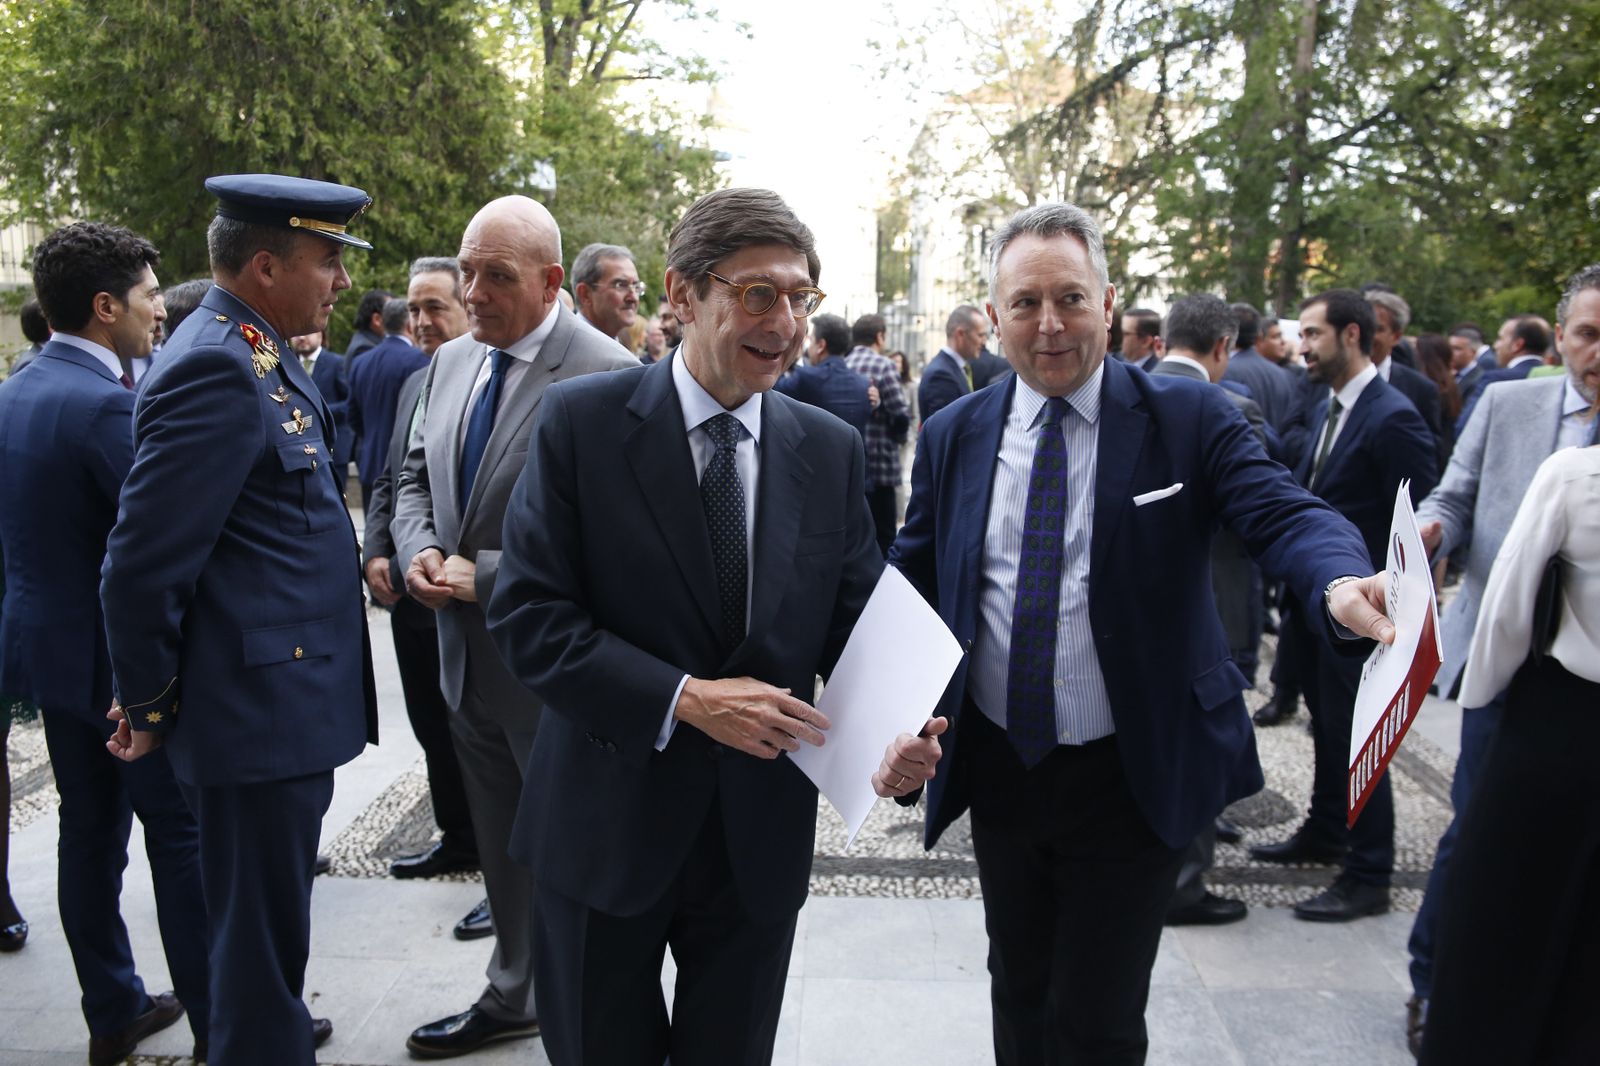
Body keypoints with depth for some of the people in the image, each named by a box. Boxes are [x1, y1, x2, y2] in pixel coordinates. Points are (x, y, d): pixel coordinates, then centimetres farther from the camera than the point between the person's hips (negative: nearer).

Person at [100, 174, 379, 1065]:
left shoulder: (261, 358, 10)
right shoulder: (217, 370, -21)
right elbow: (143, 563, -21)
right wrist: (151, 707, -11)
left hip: (282, 698, 10)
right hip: (260, 708, -10)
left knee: (266, 917, 27)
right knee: (262, 929, 5)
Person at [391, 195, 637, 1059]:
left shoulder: (605, 373, -19)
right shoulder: (451, 361, 6)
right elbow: (416, 475, 17)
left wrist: (486, 576, -21)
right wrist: (419, 549, -4)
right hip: (468, 655, 7)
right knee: (502, 847, 23)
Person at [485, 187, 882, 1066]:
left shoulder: (831, 449, 0)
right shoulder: (582, 421, -10)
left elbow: (856, 621, 2)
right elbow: (526, 614, -14)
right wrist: (682, 700, -23)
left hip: (761, 833, 3)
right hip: (606, 827, -2)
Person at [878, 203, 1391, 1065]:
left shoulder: (1187, 419, -7)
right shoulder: (953, 437, 1)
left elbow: (1284, 514, -20)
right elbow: (908, 591, 1)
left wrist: (1341, 584, -44)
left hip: (1133, 779, -3)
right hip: (997, 768, 3)